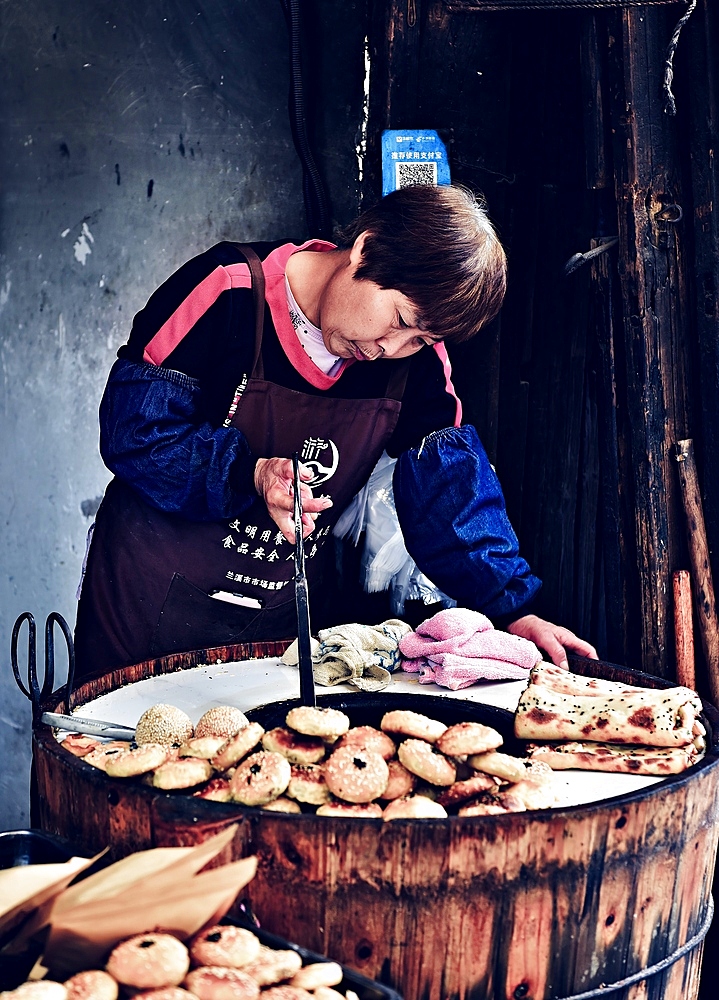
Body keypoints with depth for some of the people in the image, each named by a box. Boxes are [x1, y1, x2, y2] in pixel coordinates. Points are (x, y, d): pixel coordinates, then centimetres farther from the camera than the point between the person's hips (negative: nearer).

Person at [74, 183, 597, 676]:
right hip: (154, 600, -3)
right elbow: (132, 430, -19)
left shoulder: (418, 360, -6)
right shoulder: (230, 290, -19)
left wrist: (511, 608, -12)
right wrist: (249, 475, -32)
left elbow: (448, 493, -3)